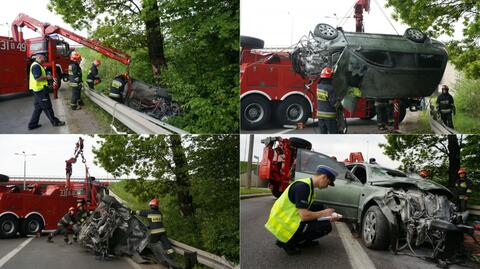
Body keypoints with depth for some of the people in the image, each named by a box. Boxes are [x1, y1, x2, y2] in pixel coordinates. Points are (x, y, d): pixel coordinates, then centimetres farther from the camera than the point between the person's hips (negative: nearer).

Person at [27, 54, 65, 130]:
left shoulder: (36, 65, 18)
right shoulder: (36, 66, -17)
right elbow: (37, 78, -26)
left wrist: (46, 77, 13)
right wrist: (47, 77, -14)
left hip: (37, 90, 11)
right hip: (41, 89, -11)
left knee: (38, 108, 13)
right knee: (47, 107, -1)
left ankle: (32, 124, 14)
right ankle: (55, 122, 7)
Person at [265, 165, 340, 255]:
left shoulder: (309, 186, 11)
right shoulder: (302, 186, -20)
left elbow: (305, 211, 18)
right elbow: (304, 216, -24)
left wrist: (329, 218, 8)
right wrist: (323, 213, -7)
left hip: (285, 219, 10)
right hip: (283, 226, -10)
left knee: (318, 208, 12)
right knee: (326, 226, -9)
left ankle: (303, 241, 13)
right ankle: (287, 243, -6)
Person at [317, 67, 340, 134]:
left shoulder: (318, 86, 1)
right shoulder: (330, 89, -20)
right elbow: (334, 103, -19)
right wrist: (339, 101, 0)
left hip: (320, 114, 7)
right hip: (329, 116, -6)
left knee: (323, 132, 13)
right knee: (333, 133, 2)